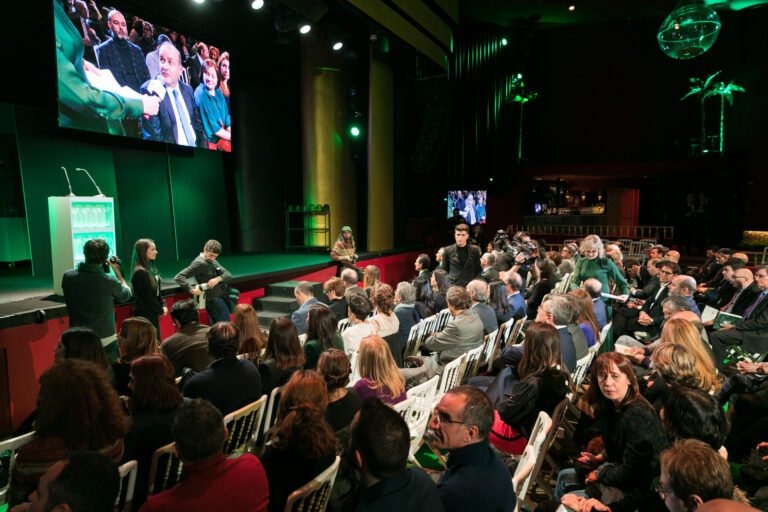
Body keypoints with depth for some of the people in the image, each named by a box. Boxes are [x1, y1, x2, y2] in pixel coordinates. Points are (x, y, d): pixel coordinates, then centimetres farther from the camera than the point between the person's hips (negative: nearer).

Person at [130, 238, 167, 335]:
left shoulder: (151, 268, 9)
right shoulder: (140, 272, -19)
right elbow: (148, 297, -18)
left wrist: (163, 305, 1)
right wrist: (160, 310, -7)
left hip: (152, 313, 9)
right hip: (144, 314, -9)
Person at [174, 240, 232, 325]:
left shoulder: (213, 261, 13)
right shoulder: (200, 263, -13)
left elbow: (228, 274, 7)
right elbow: (178, 277, -19)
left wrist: (218, 279, -13)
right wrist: (192, 290, -29)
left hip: (222, 298, 8)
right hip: (214, 301, -8)